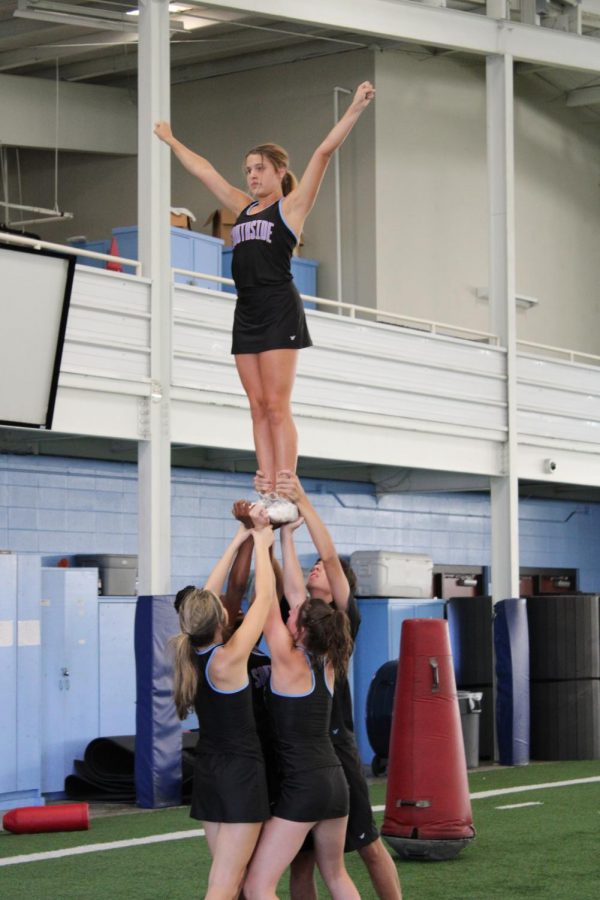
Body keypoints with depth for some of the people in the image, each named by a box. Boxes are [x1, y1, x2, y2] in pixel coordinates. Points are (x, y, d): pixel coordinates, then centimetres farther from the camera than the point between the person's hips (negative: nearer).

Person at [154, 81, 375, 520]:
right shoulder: (243, 207, 19)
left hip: (279, 309, -7)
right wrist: (171, 141, 37)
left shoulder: (291, 205, 1)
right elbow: (203, 169, 29)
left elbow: (324, 153, -7)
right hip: (247, 311, 7)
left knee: (277, 406, -10)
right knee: (259, 407, 2)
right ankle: (268, 493, 1)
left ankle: (288, 497, -11)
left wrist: (355, 110, -13)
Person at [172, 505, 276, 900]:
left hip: (208, 771, 8)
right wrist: (262, 542, -1)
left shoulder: (190, 654, -3)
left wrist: (240, 540, 11)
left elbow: (207, 595, 8)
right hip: (241, 771, -8)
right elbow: (265, 597, -14)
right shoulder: (228, 659, -20)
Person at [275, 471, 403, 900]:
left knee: (369, 846, 5)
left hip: (335, 746, -5)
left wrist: (303, 501, -18)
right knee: (300, 859, 7)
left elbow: (330, 556, -13)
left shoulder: (344, 617, -2)